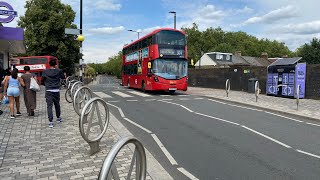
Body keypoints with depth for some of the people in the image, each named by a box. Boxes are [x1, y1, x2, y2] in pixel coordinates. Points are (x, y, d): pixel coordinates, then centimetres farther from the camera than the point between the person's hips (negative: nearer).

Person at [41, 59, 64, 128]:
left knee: (49, 106, -3)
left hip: (49, 91, -1)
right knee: (57, 104, 19)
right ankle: (58, 118, 35)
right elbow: (63, 77, 15)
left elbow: (42, 80, 4)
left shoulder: (45, 72, -1)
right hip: (56, 91, 1)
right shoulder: (59, 71, -1)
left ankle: (50, 122, -11)